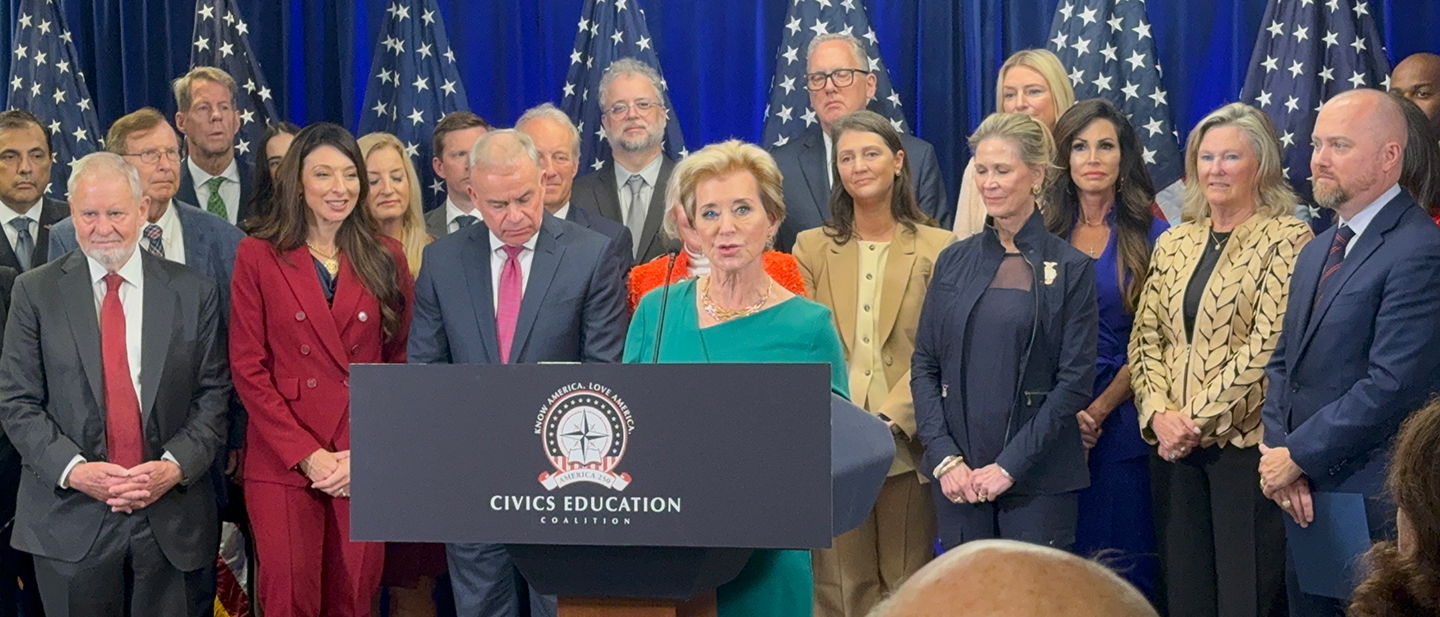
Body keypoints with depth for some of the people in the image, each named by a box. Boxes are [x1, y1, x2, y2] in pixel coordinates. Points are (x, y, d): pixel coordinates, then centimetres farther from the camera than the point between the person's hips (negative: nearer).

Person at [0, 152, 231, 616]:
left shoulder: (194, 292, 5)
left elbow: (213, 396, 3)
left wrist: (176, 465, -12)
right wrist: (72, 469, -13)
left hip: (174, 521, 1)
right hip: (70, 520, 0)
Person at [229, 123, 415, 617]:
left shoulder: (386, 259, 8)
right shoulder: (259, 256, 2)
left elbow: (400, 363, 7)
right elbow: (248, 367, -2)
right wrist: (307, 456, -10)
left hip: (367, 465, 2)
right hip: (282, 462, -2)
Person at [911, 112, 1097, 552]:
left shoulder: (1070, 269, -1)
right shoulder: (954, 261, 9)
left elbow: (1075, 382, -6)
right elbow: (923, 366, 7)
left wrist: (1010, 465, -12)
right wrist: (944, 458, -5)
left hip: (1037, 478, -3)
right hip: (957, 475, 3)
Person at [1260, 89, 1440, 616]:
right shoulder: (1318, 251, 16)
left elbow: (1391, 387, -21)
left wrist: (1297, 457, -13)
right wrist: (1279, 454, -2)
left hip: (1373, 510, -8)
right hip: (1305, 500, 8)